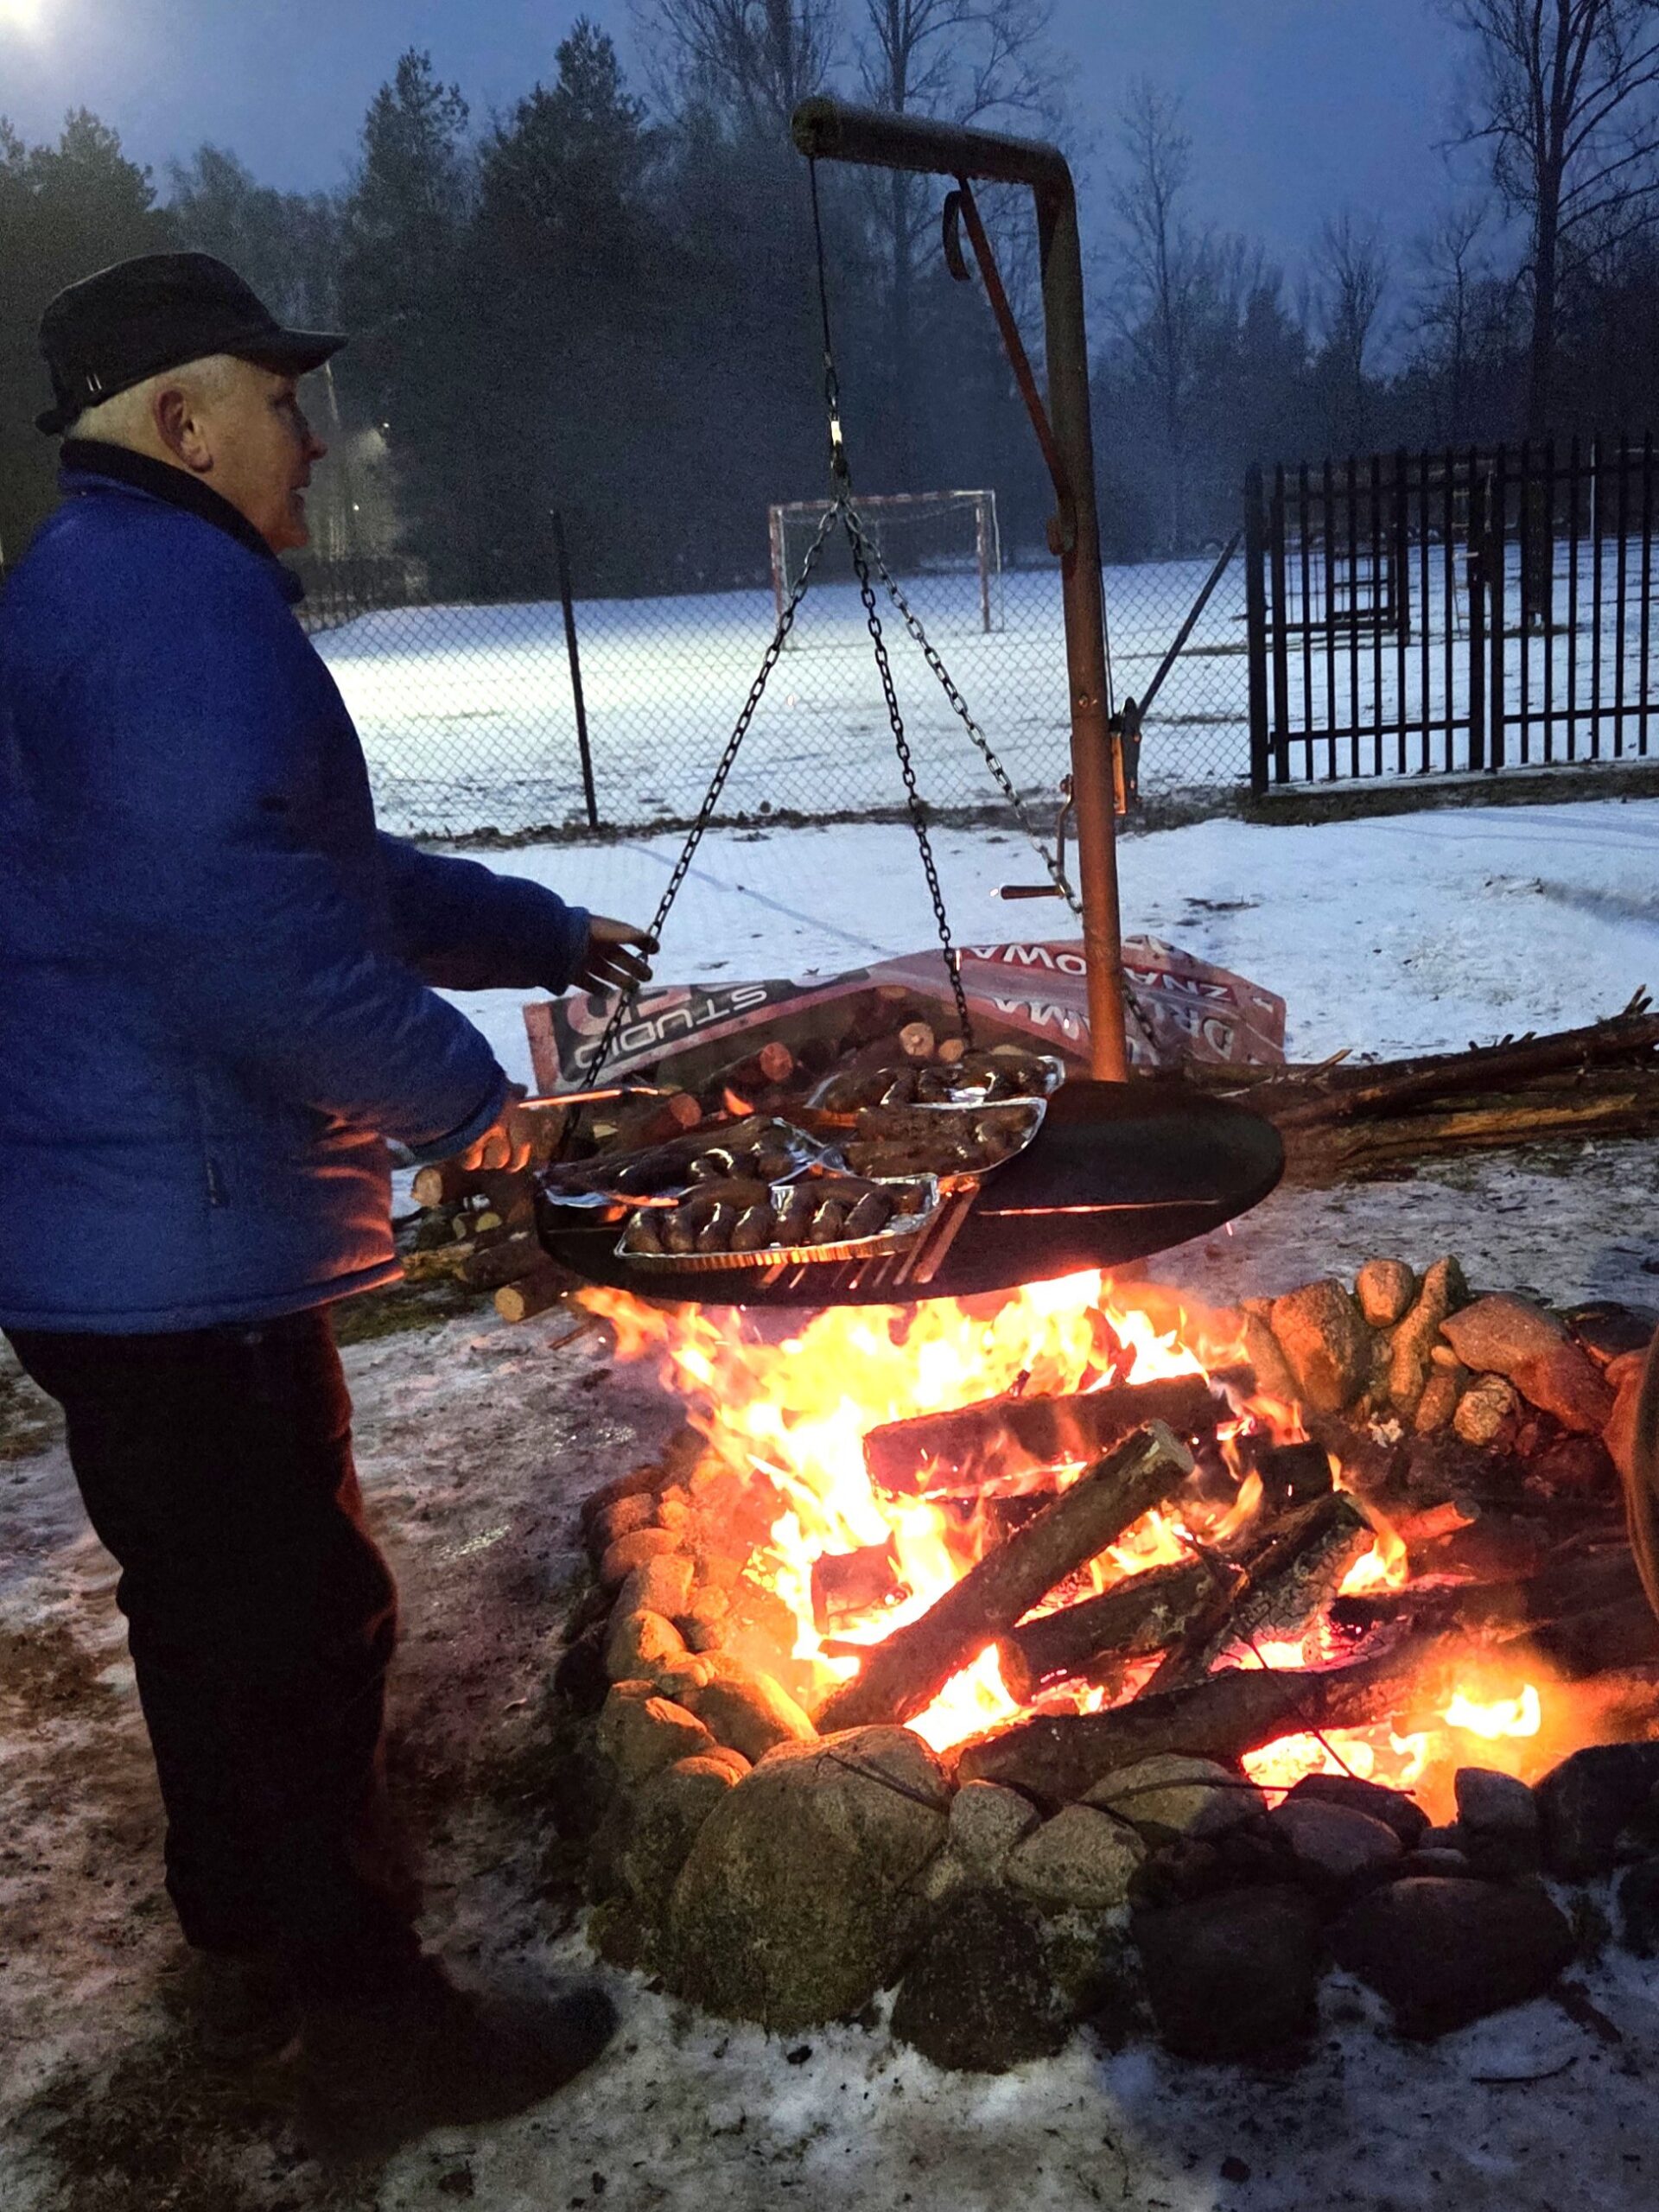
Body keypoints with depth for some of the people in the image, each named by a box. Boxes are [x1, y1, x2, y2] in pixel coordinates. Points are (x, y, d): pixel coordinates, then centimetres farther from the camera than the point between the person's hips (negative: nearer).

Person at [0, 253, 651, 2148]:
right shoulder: (177, 590, -16)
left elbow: (317, 862, 26)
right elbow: (242, 925, -27)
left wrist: (536, 933, 27)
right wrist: (458, 1092, -14)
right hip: (187, 1242, -11)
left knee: (217, 1608, 22)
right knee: (297, 1618, 2)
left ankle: (255, 1943, 39)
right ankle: (357, 1988, 20)